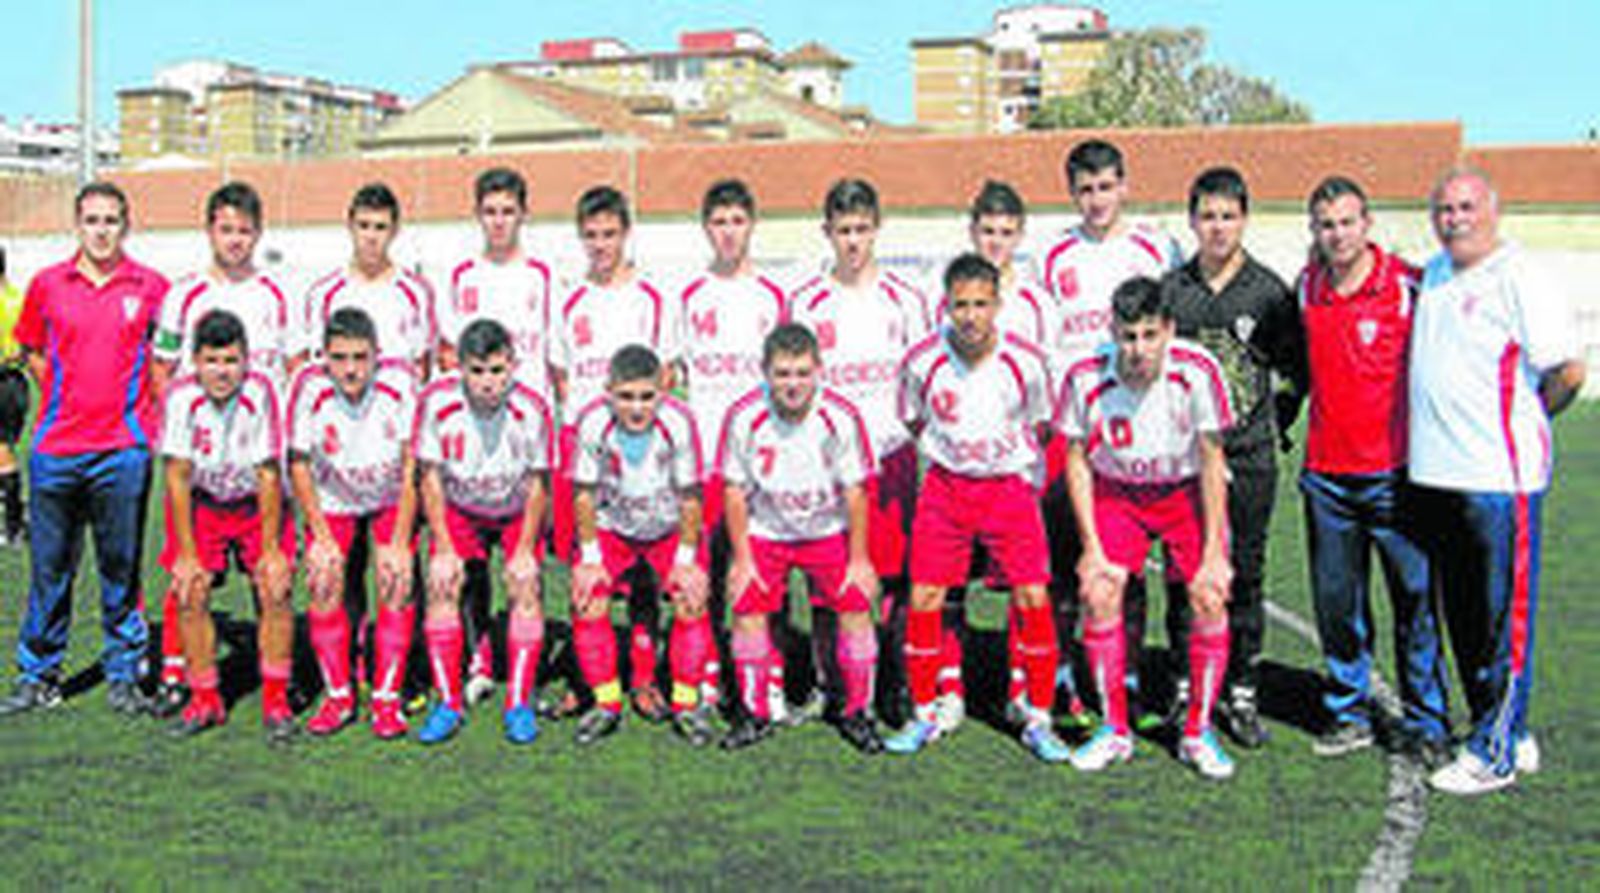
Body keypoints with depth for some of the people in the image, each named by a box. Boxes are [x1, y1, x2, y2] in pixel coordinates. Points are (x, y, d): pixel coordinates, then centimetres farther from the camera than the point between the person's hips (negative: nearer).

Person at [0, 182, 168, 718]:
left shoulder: (151, 287, 1)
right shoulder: (47, 284, 6)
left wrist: (157, 416, 3)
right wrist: (65, 401, 8)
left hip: (123, 450, -2)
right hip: (55, 448, 2)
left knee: (121, 567, 5)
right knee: (49, 565, 8)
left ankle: (125, 675, 15)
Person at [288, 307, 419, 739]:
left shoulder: (400, 382, -26)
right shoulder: (310, 387, -25)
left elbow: (412, 466, -18)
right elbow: (298, 463, -10)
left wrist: (400, 543, -17)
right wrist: (321, 537, -12)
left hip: (392, 500, -1)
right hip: (331, 500, 1)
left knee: (396, 584, -12)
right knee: (323, 585, -11)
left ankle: (387, 699, 0)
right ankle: (338, 696, 6)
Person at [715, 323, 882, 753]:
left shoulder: (841, 417, -21)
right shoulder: (744, 417, -20)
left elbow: (854, 492, -10)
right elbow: (735, 491, -8)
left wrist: (859, 559, -6)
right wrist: (741, 559, -7)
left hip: (828, 531, 0)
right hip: (764, 532, 0)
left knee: (856, 609, -8)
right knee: (748, 611, -8)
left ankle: (857, 712, 10)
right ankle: (754, 713, 11)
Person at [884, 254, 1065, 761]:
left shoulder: (1025, 361, -12)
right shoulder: (922, 361, -11)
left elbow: (1038, 426, 6)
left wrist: (1018, 465, 8)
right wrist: (949, 455, 7)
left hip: (1011, 486, -1)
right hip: (945, 487, 1)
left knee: (1033, 598, -8)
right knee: (924, 598, -4)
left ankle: (1039, 720, 6)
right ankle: (924, 715, 13)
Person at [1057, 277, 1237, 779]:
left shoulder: (1197, 372, -26)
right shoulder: (1085, 379, -22)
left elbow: (1211, 463, -16)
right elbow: (1077, 461, -7)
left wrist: (1213, 552, -16)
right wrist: (1091, 546, -9)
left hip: (1187, 490, -1)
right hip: (1116, 491, 1)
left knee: (1210, 600, -13)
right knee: (1098, 594, -13)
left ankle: (1198, 733, 4)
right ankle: (1115, 729, 4)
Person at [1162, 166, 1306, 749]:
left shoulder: (1269, 292, 1)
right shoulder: (1170, 290, 5)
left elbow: (1294, 372, 8)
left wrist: (1274, 428, 2)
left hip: (1248, 458, -1)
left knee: (1244, 576, 4)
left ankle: (1242, 693, 14)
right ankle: (1188, 687, 17)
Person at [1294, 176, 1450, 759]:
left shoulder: (1408, 287, -7)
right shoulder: (1306, 288, 7)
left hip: (1395, 472, -4)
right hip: (1326, 475, 4)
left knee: (1416, 597, 2)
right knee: (1336, 601, 8)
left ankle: (1427, 723, 13)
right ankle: (1348, 715, 21)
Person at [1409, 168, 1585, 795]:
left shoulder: (1520, 279, -9)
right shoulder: (1434, 274, 14)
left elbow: (1569, 371, -12)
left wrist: (1525, 422, 1)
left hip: (1499, 476, -8)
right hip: (1435, 473, 8)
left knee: (1503, 619, -1)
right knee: (1461, 615, 14)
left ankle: (1495, 753, 5)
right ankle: (1508, 735, 26)